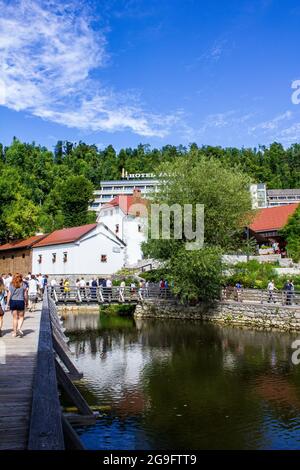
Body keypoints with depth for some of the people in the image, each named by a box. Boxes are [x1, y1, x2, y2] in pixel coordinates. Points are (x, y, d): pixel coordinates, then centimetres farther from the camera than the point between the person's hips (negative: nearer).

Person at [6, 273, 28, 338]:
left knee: (14, 318, 10)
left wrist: (8, 304, 3)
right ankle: (19, 328, -11)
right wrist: (26, 303, 11)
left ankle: (14, 332, 13)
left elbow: (9, 295, -1)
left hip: (13, 302, 2)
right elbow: (26, 295, -2)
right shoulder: (23, 285, -2)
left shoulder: (11, 285, 3)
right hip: (20, 301, -2)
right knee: (21, 317, 11)